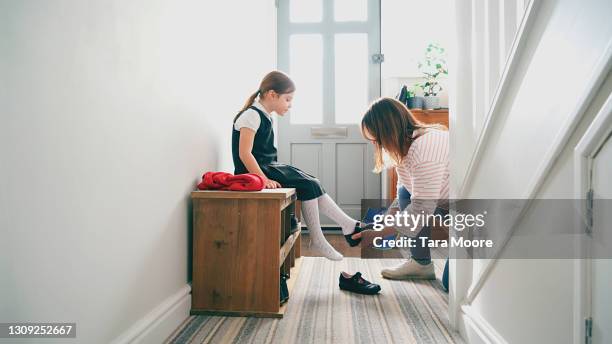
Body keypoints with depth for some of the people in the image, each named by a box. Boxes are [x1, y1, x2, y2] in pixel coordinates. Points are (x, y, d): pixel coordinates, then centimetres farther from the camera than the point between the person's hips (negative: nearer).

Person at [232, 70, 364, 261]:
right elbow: (244, 153, -21)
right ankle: (317, 240, -7)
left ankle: (351, 226, -3)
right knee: (308, 185, -17)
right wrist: (263, 179, -27)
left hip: (268, 168, 9)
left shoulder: (264, 116, 16)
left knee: (313, 184, -4)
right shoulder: (252, 115, -12)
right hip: (254, 171, -9)